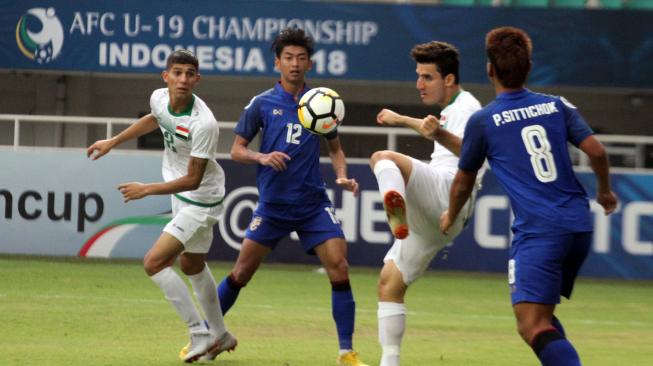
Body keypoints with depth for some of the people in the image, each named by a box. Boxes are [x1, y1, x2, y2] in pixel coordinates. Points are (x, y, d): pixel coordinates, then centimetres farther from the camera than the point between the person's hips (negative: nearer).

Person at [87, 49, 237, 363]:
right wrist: (112, 142, 20)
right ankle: (220, 335, 43)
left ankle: (200, 335, -9)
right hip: (181, 195, 9)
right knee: (192, 265, 24)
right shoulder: (159, 97, -11)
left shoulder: (203, 123, -33)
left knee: (154, 262, -16)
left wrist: (147, 189, -30)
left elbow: (193, 180, -28)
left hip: (201, 200, -9)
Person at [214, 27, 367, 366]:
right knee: (241, 273, 2)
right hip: (272, 204, -1)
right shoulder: (261, 104, -1)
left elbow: (335, 148, 15)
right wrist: (262, 157, -17)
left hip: (314, 204, 1)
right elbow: (236, 150, 3)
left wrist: (342, 175, -4)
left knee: (339, 269, -13)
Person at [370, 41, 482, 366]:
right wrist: (404, 120, 62)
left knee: (383, 159, -32)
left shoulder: (467, 106, -2)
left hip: (446, 191, -10)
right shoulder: (449, 110, 27)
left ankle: (395, 203, -66)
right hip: (429, 218, 10)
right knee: (390, 283, 6)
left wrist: (439, 135, -43)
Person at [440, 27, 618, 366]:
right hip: (579, 225, 6)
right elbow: (596, 151, 3)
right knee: (543, 317, 21)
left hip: (537, 230, -6)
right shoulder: (557, 106, 11)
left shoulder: (482, 121, 2)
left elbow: (463, 181, 15)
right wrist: (605, 191, 24)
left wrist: (450, 217, 36)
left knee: (533, 327, -14)